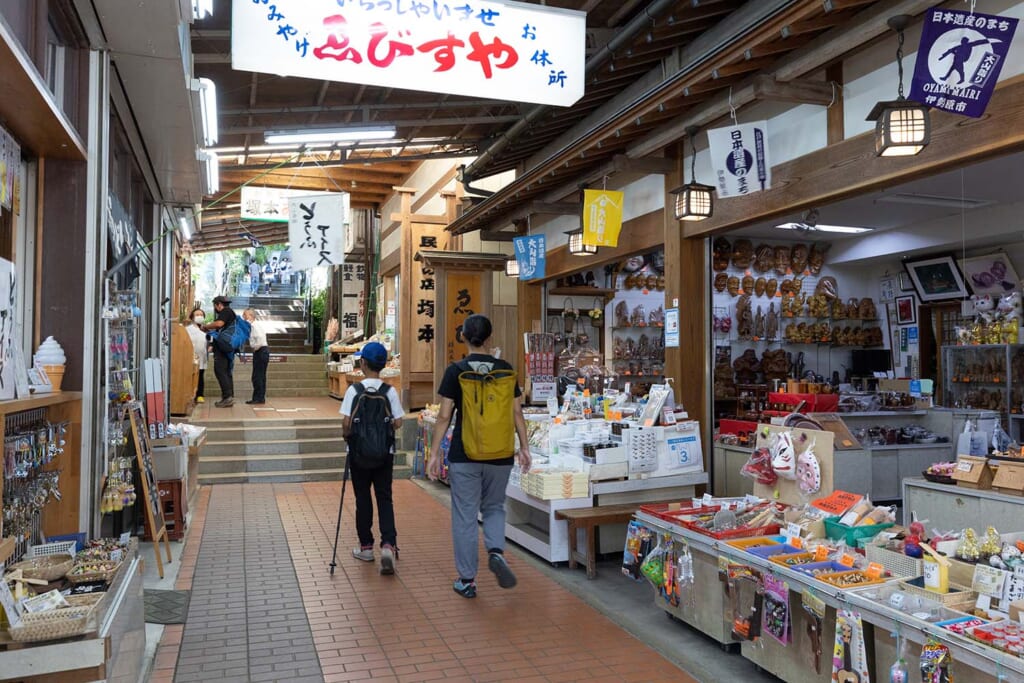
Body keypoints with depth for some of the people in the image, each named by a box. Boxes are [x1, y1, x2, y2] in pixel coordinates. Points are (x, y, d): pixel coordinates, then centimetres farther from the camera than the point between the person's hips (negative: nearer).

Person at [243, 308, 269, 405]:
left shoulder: (254, 325, -14)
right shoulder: (258, 324, 16)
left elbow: (260, 337, -27)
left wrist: (256, 347, -16)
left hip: (260, 351, -10)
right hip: (263, 351, 10)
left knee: (257, 377, -6)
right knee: (260, 376, 13)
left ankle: (258, 398, -3)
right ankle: (260, 398, 18)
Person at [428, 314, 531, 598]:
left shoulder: (455, 371, -7)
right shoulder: (505, 369, 0)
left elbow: (444, 416, -7)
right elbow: (517, 412, 1)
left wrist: (434, 453, -1)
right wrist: (524, 447, 10)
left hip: (464, 455, -2)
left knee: (465, 516, 8)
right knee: (494, 507, 22)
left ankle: (467, 580, 16)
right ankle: (496, 551, -3)